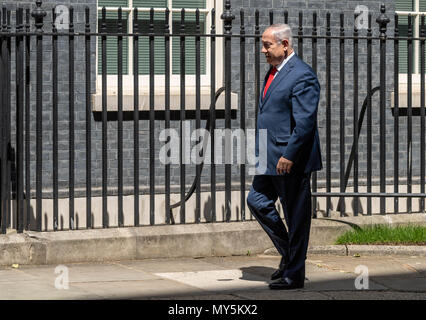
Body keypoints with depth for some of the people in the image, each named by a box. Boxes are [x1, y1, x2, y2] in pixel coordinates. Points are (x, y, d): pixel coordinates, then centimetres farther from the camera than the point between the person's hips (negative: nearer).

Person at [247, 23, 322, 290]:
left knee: (296, 215, -1)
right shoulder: (274, 72, 14)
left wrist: (289, 155, -23)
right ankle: (288, 253, 22)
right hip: (271, 158, 10)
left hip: (291, 160, -10)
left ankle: (294, 275, 7)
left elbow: (305, 121, -21)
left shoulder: (302, 76, -16)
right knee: (257, 201, 9)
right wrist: (262, 152, 18)